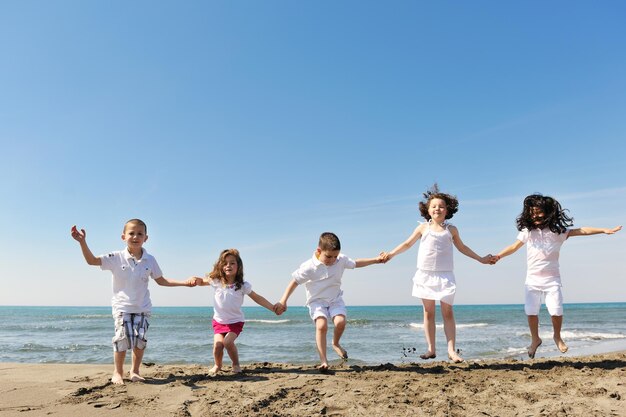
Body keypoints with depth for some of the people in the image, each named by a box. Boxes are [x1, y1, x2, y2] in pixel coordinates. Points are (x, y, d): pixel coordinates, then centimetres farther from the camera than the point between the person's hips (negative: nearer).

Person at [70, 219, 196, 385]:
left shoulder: (150, 260, -1)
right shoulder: (117, 258, -7)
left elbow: (161, 280, 9)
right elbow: (92, 260, -13)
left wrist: (184, 282, 1)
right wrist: (82, 242, -28)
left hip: (142, 307, 2)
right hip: (122, 306, -2)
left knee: (140, 338, -2)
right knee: (123, 337, -10)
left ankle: (135, 371, 21)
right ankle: (118, 372, 12)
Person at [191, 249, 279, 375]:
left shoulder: (242, 285, -12)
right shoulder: (216, 281, -8)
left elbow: (257, 298, -2)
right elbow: (202, 281, 9)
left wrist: (272, 307, -9)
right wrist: (195, 279, -15)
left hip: (235, 321, -2)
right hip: (219, 321, 2)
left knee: (228, 342, -25)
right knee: (218, 344, -16)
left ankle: (236, 364, 4)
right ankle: (217, 365, 18)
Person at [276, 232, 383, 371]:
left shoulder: (341, 260, -4)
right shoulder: (309, 267, -17)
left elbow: (356, 263, 14)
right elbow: (294, 282, -11)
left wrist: (376, 260, 15)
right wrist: (283, 301, -14)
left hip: (335, 299, 3)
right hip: (317, 301, -3)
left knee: (340, 321, -23)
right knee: (321, 325, -27)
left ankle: (336, 343, 10)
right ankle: (323, 360, -17)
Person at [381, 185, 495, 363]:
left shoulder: (451, 230, 6)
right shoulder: (423, 228, 4)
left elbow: (462, 247, 22)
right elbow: (407, 244, 13)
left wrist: (481, 259, 23)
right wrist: (391, 254, 5)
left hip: (445, 276, 0)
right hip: (425, 275, 0)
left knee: (447, 312, -4)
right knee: (428, 312, 5)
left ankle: (451, 350, -3)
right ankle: (431, 349, 11)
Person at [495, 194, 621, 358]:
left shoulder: (558, 231, -4)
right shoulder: (528, 231, 1)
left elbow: (582, 231, -8)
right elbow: (514, 247, 6)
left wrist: (605, 230, -16)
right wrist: (497, 256, -4)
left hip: (552, 279, -1)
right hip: (532, 279, 2)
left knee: (556, 311, -8)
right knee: (531, 312, -1)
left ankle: (557, 337, 21)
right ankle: (535, 339, 20)